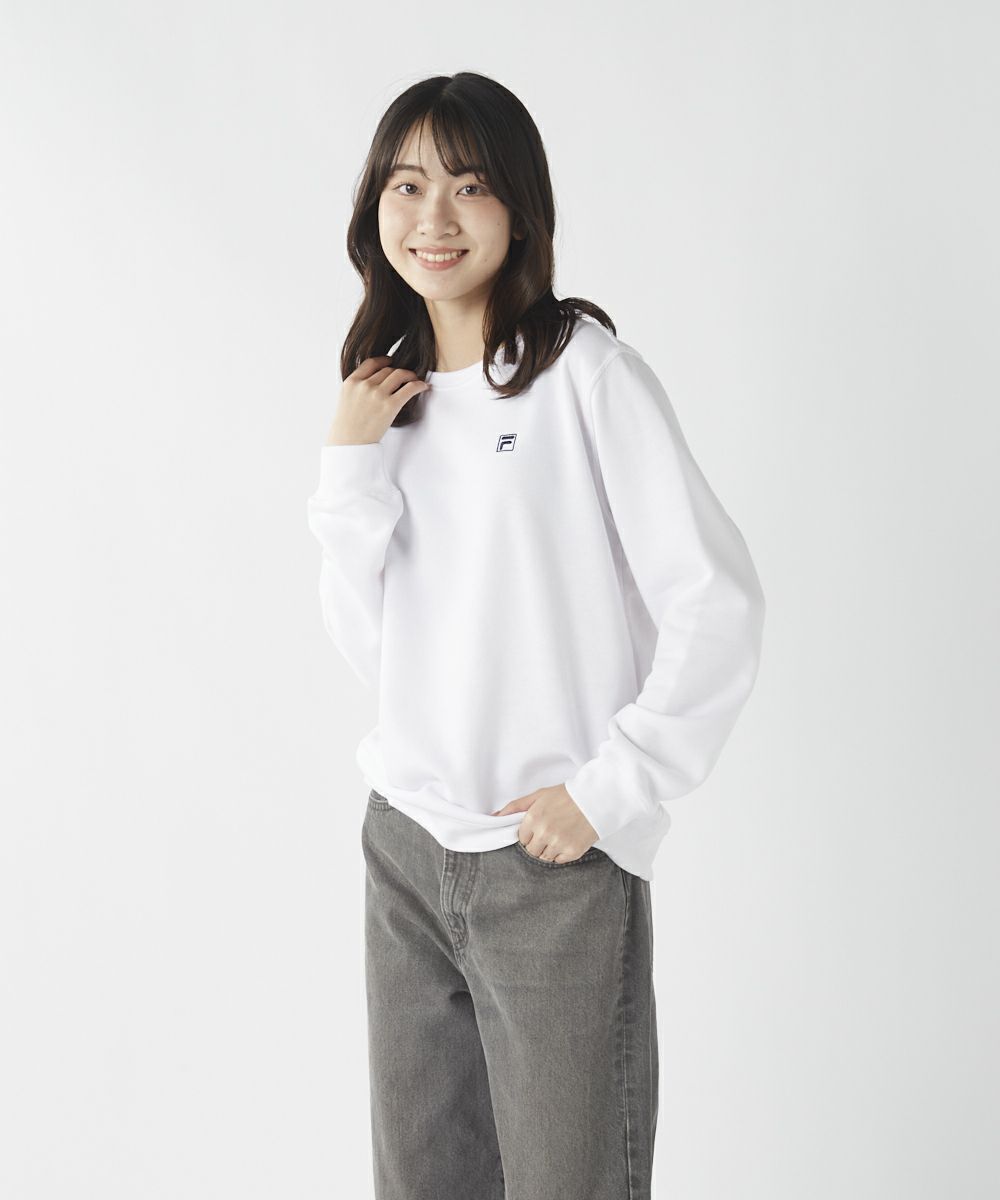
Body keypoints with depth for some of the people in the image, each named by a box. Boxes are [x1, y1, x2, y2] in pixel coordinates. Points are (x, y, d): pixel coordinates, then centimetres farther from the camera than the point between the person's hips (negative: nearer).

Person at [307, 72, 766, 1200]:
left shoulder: (583, 369, -9)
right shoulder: (388, 397, 9)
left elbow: (720, 606, -13)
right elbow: (371, 646, 5)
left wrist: (607, 790, -13)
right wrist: (352, 464, -5)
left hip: (558, 863, -5)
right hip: (405, 845, 6)